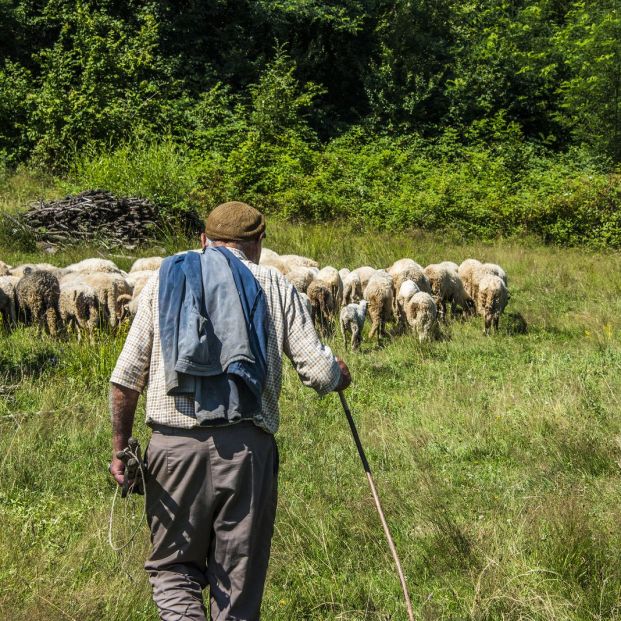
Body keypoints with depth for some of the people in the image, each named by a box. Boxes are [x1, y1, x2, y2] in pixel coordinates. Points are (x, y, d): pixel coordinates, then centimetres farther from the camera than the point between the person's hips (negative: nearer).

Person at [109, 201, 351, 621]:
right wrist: (340, 376, 24)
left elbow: (127, 376, 5)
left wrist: (120, 446, 13)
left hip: (174, 445, 1)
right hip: (247, 445, 0)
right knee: (239, 576, 11)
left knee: (173, 564, 14)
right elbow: (318, 370, 2)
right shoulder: (274, 286, 9)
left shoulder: (165, 280, 11)